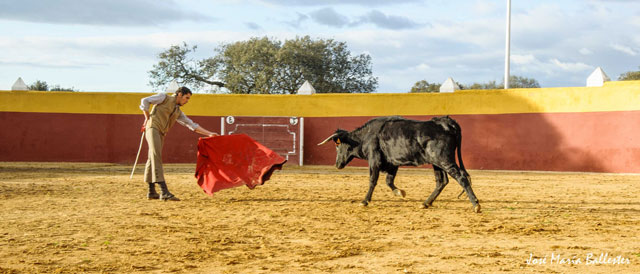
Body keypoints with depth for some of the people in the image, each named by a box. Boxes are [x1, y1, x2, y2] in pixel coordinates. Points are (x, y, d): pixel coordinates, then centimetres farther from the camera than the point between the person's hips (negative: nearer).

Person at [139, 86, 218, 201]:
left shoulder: (178, 112, 23)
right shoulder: (164, 97, 5)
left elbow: (192, 125, 21)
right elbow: (145, 101, -2)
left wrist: (209, 133, 15)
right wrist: (147, 118, -4)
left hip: (161, 134, 8)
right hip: (152, 127, -8)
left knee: (153, 159, 11)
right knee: (156, 157, -18)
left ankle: (151, 192, 16)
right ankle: (164, 192, -30)